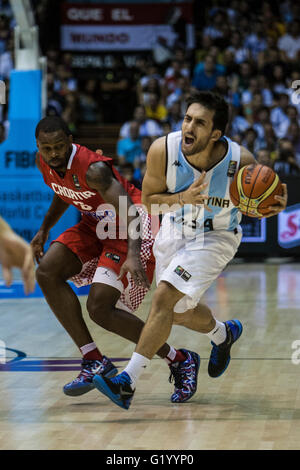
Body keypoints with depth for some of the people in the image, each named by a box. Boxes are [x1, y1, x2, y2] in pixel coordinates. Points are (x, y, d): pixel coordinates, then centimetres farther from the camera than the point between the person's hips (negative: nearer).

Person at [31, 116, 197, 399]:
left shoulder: (92, 168, -30)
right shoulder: (43, 163, -5)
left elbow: (129, 211, -41)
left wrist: (132, 255, -56)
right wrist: (44, 229, 12)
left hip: (130, 230, -8)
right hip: (96, 226, 8)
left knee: (100, 308, -18)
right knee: (47, 272, -11)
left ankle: (179, 361, -2)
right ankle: (95, 362, -7)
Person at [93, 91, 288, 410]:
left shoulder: (241, 162, -29)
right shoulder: (163, 150, -27)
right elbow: (148, 200, -12)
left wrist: (273, 207, -31)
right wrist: (183, 198, -32)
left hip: (215, 237, -4)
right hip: (175, 230, 4)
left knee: (163, 298, -21)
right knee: (179, 310, 18)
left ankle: (128, 381, -18)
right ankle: (223, 334, 52)